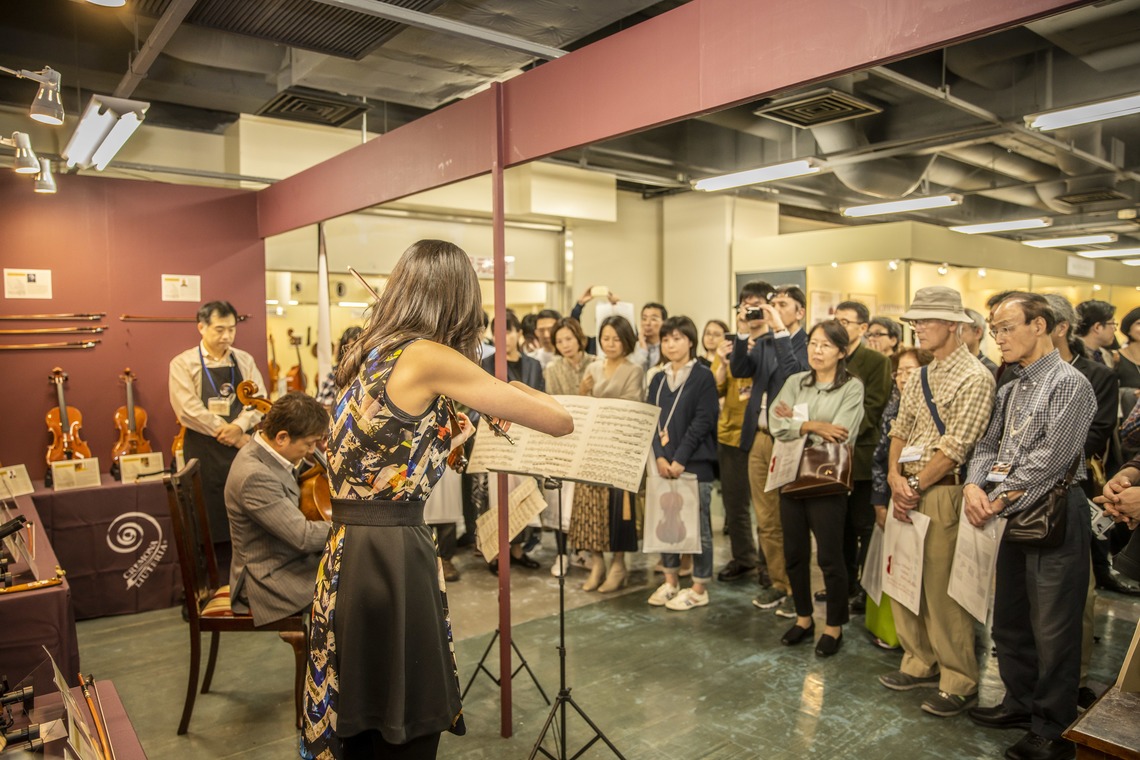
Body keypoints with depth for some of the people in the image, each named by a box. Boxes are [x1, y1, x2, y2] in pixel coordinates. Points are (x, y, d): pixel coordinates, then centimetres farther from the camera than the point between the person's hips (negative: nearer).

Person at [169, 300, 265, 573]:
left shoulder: (244, 361, 10)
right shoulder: (183, 364, -1)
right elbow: (189, 410, -12)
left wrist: (239, 426, -18)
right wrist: (233, 436, -13)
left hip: (244, 450, 3)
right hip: (205, 454, -3)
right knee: (213, 522, 3)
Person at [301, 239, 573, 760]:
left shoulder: (368, 354, 9)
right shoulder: (428, 358, -14)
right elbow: (560, 422, -10)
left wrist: (449, 438, 22)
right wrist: (509, 390, 8)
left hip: (344, 556, 8)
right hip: (392, 560, -8)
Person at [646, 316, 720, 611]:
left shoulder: (703, 376, -5)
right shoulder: (658, 380, 12)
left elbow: (703, 421, -11)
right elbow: (653, 420, 7)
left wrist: (680, 459, -16)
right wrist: (659, 456, -8)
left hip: (694, 462, -5)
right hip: (663, 461, 6)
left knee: (698, 525, 2)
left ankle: (699, 588, 13)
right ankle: (671, 581, 25)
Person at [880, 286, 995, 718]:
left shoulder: (974, 378, -11)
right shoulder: (920, 378, 13)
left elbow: (955, 447, -16)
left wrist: (915, 485, -12)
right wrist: (895, 476, -3)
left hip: (942, 492, -8)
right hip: (908, 488, 8)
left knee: (941, 589, -2)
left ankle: (959, 682, 14)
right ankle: (920, 663, 29)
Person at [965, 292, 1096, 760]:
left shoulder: (1068, 384, -12)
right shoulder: (1011, 390, 14)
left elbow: (1049, 460, -19)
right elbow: (988, 446, 11)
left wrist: (1000, 501, -15)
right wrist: (974, 485, -8)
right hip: (1016, 516, 8)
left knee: (1053, 628, 2)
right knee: (1010, 619, 18)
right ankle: (1021, 702, 35)